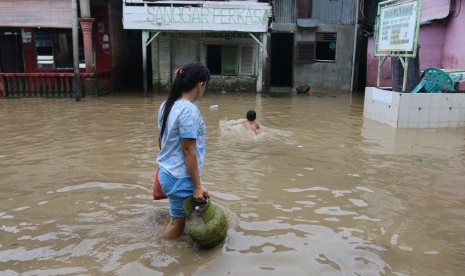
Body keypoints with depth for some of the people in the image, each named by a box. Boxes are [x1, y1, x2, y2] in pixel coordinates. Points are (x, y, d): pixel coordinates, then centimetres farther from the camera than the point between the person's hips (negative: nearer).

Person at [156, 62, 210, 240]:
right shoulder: (189, 111, -23)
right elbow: (188, 151, -23)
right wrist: (197, 186, -17)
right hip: (181, 178, -9)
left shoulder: (166, 105, 4)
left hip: (166, 171, 9)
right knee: (177, 222, 9)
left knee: (177, 217, 23)